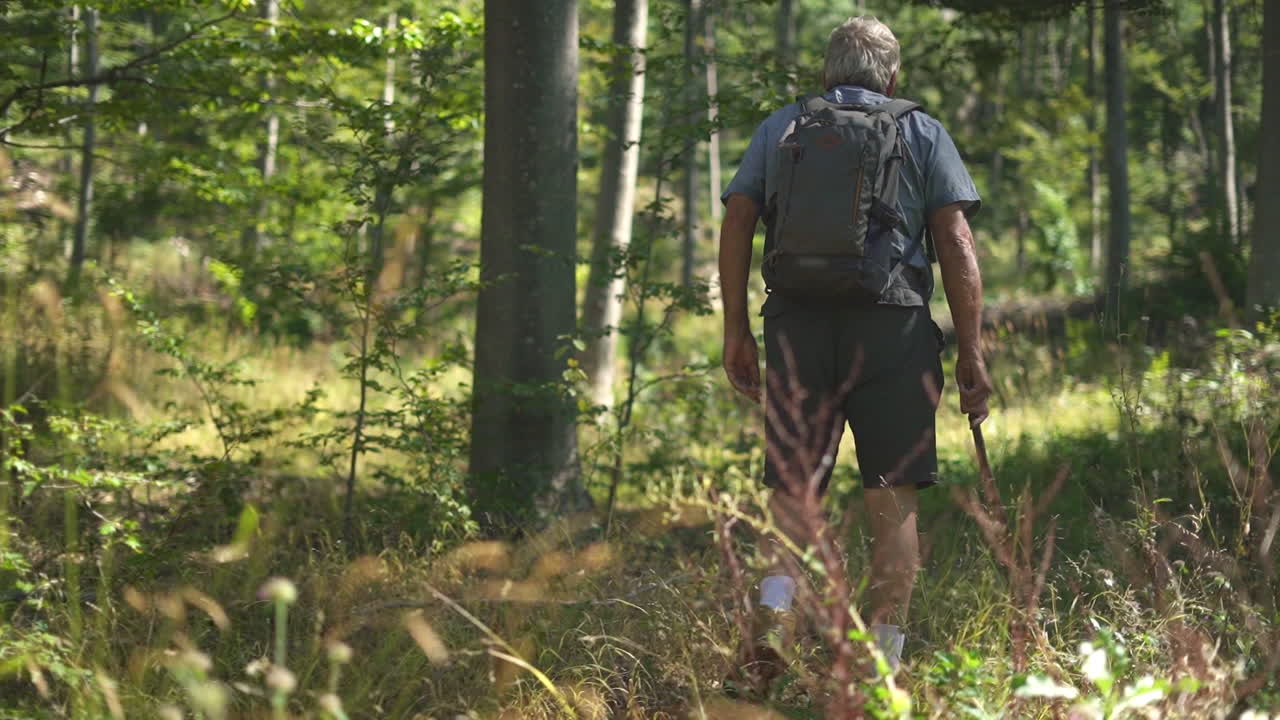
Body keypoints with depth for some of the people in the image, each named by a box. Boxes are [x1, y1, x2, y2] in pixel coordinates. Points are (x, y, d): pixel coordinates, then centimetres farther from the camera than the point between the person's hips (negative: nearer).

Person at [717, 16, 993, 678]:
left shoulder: (779, 127, 17)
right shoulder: (923, 133, 13)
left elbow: (736, 224, 7)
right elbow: (956, 242, 3)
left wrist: (735, 332, 10)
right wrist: (971, 353, 3)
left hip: (797, 321, 1)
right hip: (893, 325, -1)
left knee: (789, 485, 9)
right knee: (892, 498, 4)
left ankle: (777, 595, -19)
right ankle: (884, 660, 2)